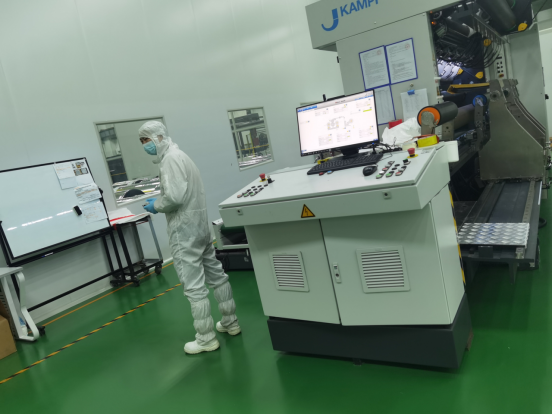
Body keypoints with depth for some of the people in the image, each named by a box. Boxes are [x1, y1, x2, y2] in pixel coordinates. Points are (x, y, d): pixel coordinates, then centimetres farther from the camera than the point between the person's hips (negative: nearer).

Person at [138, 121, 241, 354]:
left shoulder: (170, 159, -15)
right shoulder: (179, 155, 16)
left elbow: (175, 196, -25)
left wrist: (156, 206, -9)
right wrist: (159, 200, 15)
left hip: (184, 230, -10)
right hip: (199, 225, 10)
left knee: (194, 286, -2)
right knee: (216, 275, 16)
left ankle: (206, 339, 8)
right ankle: (230, 322, 28)